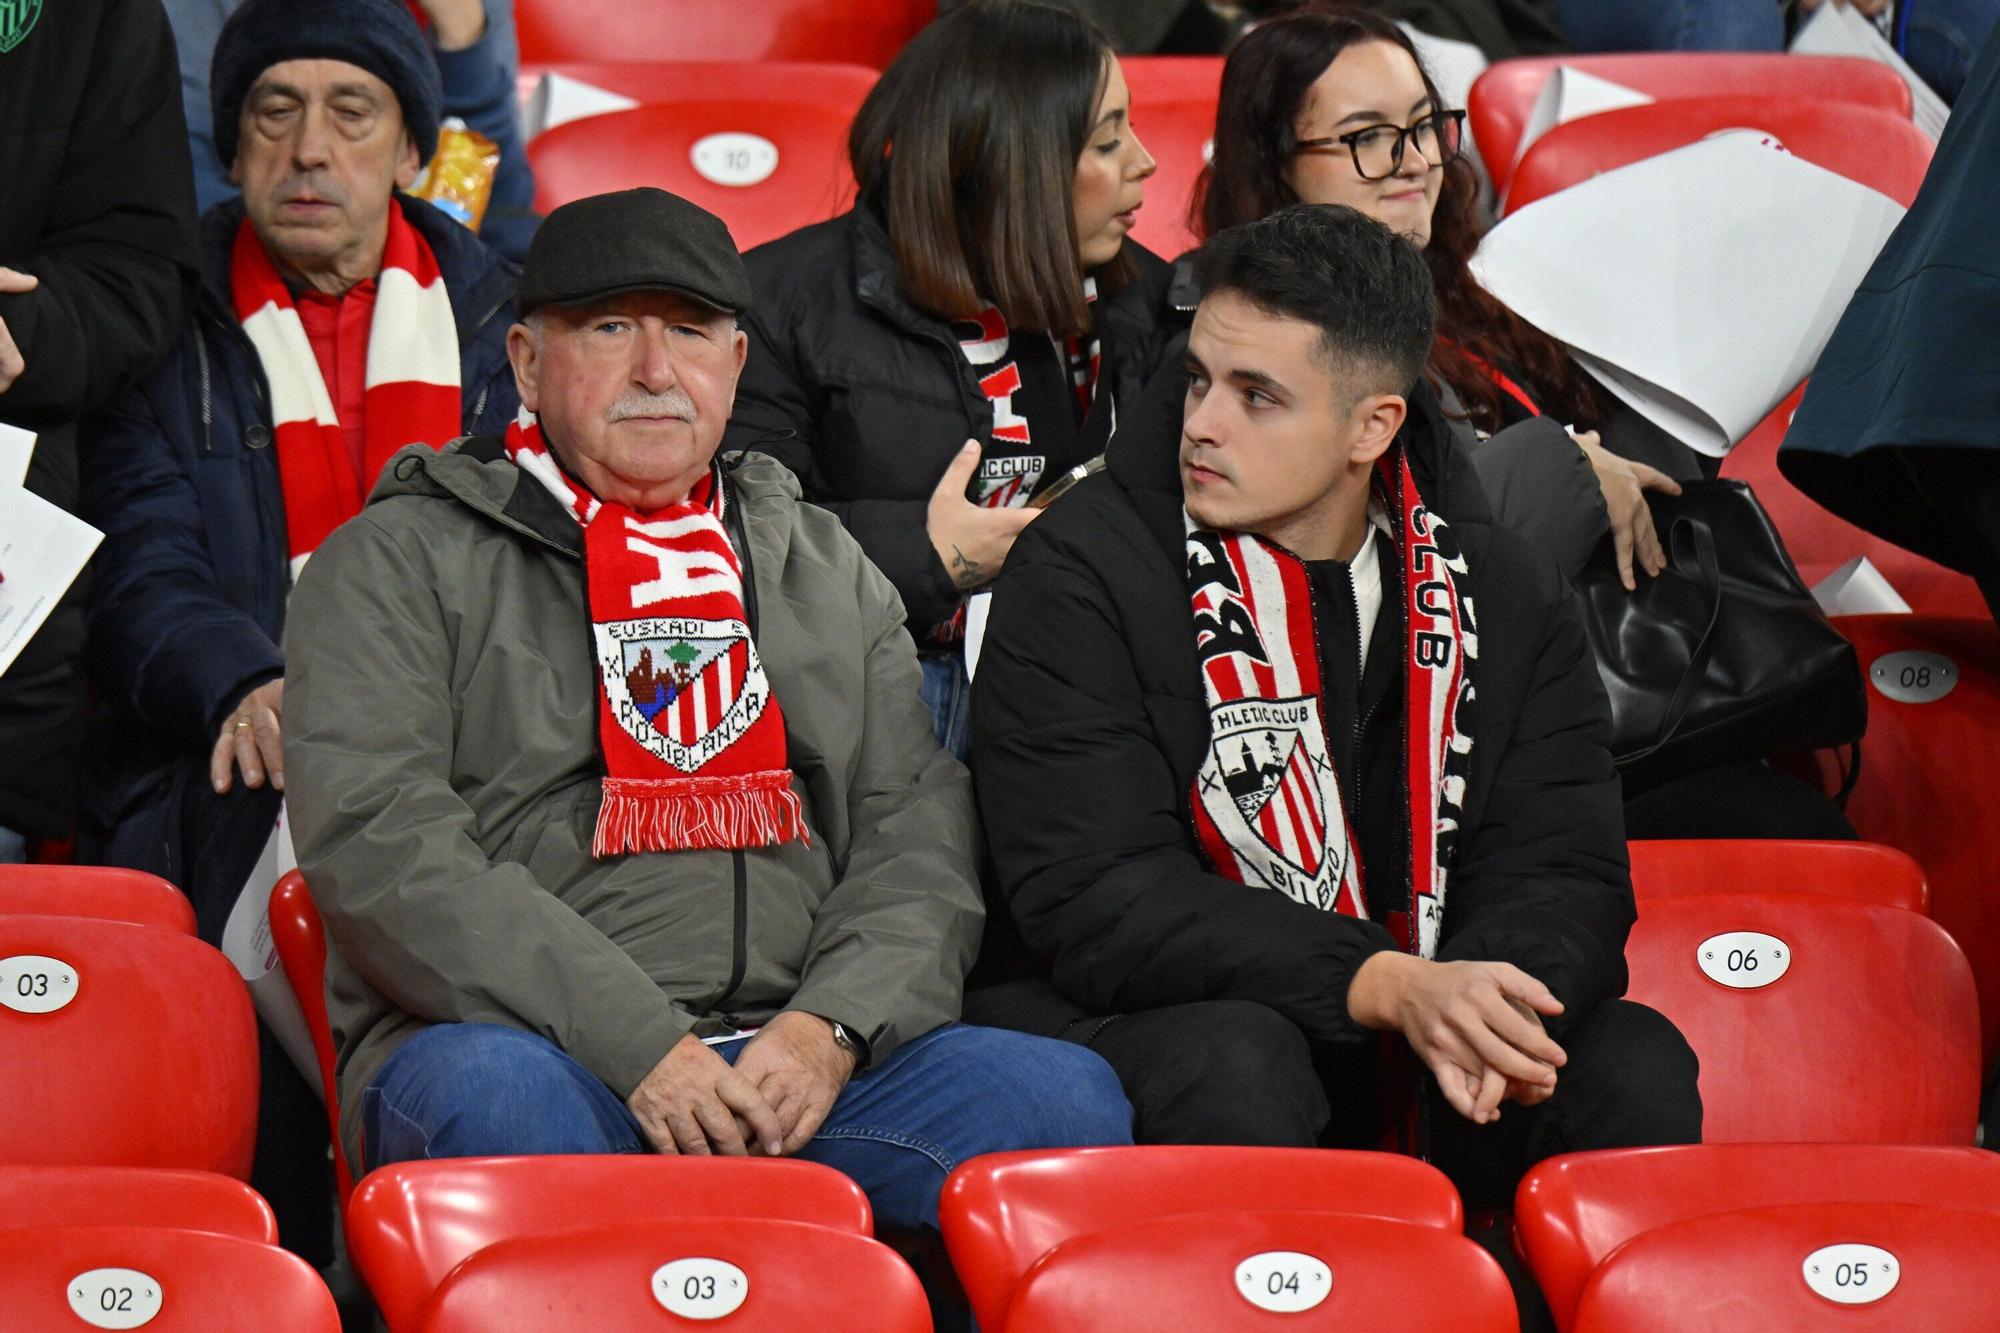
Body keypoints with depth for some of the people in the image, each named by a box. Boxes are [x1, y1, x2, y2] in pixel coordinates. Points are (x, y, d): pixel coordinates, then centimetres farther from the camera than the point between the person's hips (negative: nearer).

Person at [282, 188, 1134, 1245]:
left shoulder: (824, 568, 25)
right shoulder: (398, 562, 9)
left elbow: (919, 831, 16)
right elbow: (378, 840, -5)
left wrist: (830, 1029, -7)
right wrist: (639, 1049, -16)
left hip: (799, 1059, 4)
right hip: (536, 1046, -4)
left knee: (1067, 1098, -22)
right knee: (503, 1102, -39)